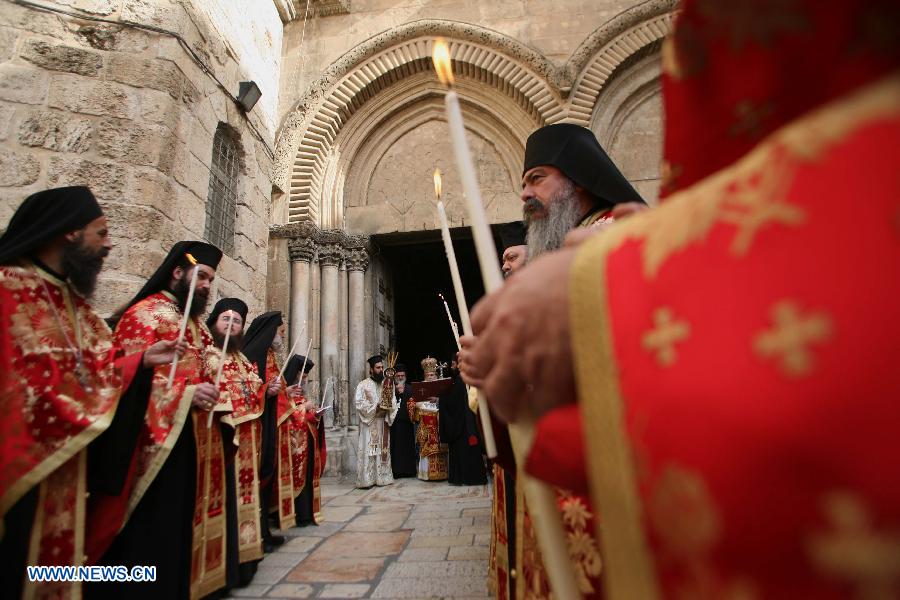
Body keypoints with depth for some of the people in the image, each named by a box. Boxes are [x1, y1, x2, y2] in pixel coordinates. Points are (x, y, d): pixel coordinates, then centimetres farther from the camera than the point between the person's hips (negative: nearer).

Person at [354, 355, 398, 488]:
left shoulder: (388, 384, 11)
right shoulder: (363, 384, -1)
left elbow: (393, 402, 6)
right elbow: (359, 402, -11)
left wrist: (388, 406, -16)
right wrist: (375, 407, -18)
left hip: (383, 423, 4)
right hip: (369, 423, -4)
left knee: (383, 449, 6)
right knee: (368, 449, -5)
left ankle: (382, 477, 13)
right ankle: (367, 479, -2)